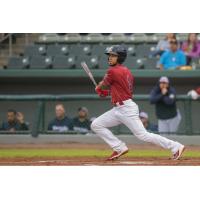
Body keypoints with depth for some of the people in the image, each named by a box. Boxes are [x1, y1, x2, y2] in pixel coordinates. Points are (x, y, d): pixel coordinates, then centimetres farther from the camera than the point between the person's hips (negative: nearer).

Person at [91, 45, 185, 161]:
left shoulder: (113, 71, -14)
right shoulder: (126, 71, 13)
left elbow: (103, 85, 1)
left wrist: (98, 88, 23)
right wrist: (107, 92, 18)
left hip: (127, 109, -10)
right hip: (118, 110, 10)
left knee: (143, 135, -10)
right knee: (96, 125, 7)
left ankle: (176, 147, -3)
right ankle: (120, 148, 7)